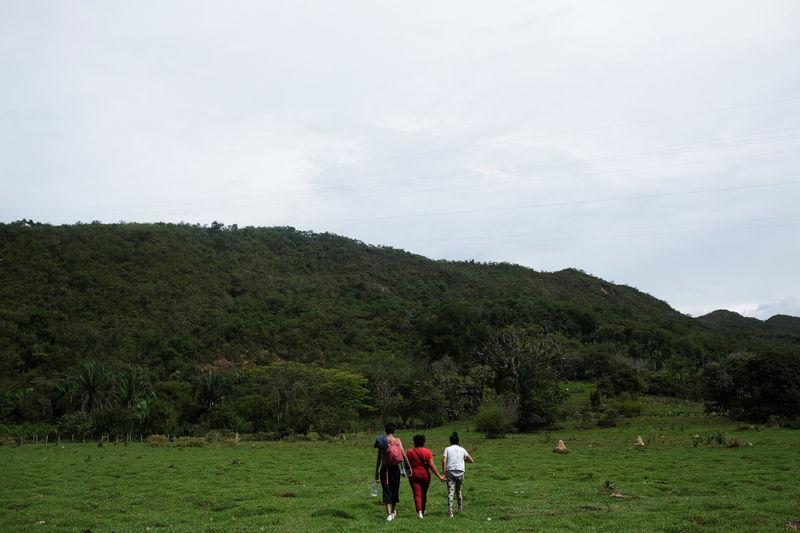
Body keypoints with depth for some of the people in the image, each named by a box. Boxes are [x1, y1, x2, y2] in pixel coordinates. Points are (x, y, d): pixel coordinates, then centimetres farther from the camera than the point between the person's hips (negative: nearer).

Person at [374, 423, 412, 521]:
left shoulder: (381, 441, 0)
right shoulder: (397, 440, -2)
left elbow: (379, 458, 1)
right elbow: (403, 455, -8)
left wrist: (376, 471, 6)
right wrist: (409, 467, -2)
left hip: (384, 468, 0)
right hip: (395, 468, 0)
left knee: (386, 490, 2)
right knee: (395, 488, 16)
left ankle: (389, 514, -7)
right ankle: (393, 510, 30)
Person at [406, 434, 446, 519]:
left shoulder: (410, 452, -4)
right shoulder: (427, 452, -5)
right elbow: (431, 465, -11)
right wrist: (439, 476, -9)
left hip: (414, 475, -1)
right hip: (425, 475, 2)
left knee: (417, 494, -2)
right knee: (424, 493, 18)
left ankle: (419, 512, -17)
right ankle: (423, 511, 33)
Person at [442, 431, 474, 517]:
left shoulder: (447, 449, 6)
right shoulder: (462, 450, 11)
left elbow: (444, 461, -6)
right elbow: (471, 460, 15)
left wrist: (444, 473, -3)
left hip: (450, 472, -2)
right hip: (460, 472, 2)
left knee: (450, 492, -7)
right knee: (458, 490, 23)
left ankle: (450, 509, -23)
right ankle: (460, 508, 31)